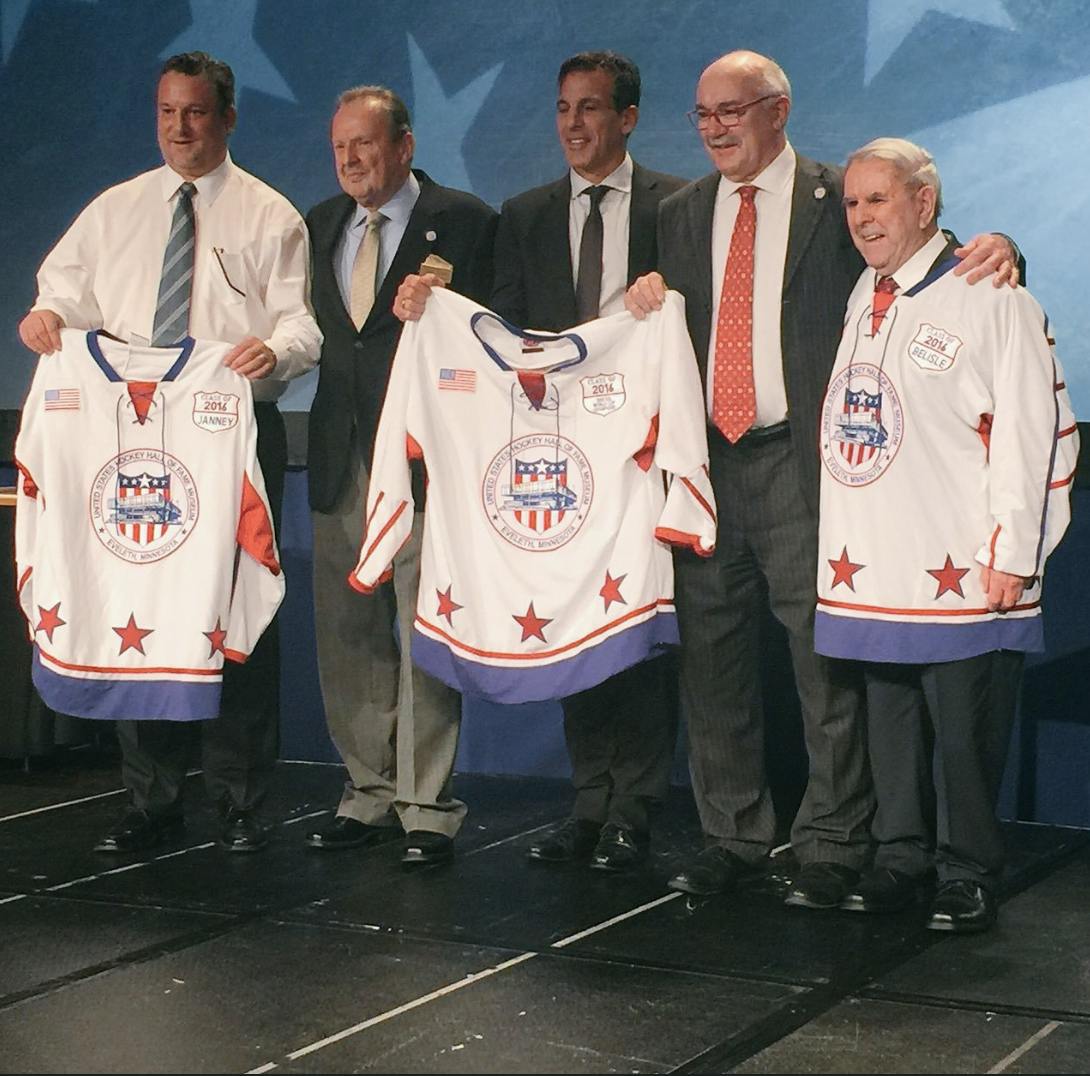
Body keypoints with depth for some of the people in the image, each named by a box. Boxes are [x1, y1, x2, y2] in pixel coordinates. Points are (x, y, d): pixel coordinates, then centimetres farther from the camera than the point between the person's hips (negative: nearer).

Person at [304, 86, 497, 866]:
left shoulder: (463, 222, -3)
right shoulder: (319, 226, 15)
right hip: (341, 458, 6)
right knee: (348, 634, 10)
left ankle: (426, 806, 5)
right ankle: (370, 793, 21)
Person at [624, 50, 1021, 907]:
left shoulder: (838, 201, 2)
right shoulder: (682, 212, 16)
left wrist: (992, 253, -19)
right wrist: (648, 303, -2)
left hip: (802, 459, -5)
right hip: (708, 457, 5)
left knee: (824, 657, -4)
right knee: (710, 654, 9)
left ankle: (831, 850, 5)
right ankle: (732, 837, 21)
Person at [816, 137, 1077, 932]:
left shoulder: (990, 300, -6)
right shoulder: (858, 301, 15)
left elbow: (1032, 432, -10)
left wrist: (1011, 554, -13)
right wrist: (836, 547, 14)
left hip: (959, 572, -6)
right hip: (871, 569, 6)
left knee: (964, 731, -1)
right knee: (891, 723, 12)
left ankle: (969, 875, 12)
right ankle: (902, 859, 24)